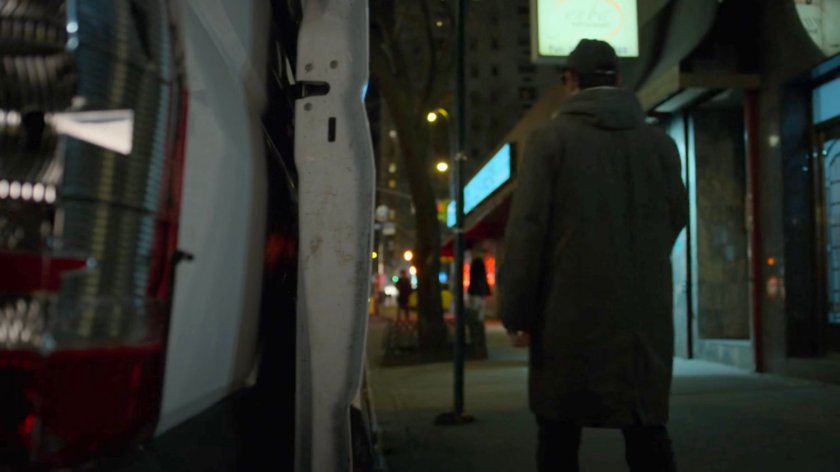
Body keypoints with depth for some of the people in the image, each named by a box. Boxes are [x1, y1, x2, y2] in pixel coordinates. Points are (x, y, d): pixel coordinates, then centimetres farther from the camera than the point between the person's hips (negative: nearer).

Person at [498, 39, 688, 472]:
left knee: (559, 435, 8)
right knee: (647, 433, 9)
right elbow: (675, 221, 10)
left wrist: (516, 312, -4)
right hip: (644, 313, 3)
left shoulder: (551, 138, -3)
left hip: (570, 312, -3)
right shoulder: (660, 142, 7)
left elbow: (526, 228, -8)